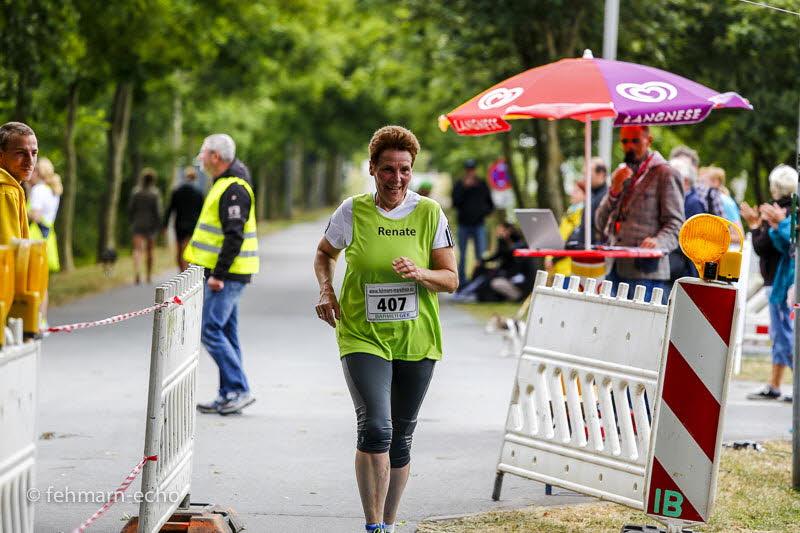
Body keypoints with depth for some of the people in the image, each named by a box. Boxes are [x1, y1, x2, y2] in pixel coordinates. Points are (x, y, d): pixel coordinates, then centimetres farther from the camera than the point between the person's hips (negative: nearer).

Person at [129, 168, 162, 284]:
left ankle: (137, 272, -34)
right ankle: (149, 276, 25)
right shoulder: (155, 193, -7)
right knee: (149, 251, 15)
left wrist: (132, 222, 15)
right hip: (151, 225, 0)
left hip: (137, 224, 0)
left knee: (137, 249, -9)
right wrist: (159, 226, -2)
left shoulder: (136, 192, -1)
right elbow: (157, 211, -10)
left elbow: (130, 209, 2)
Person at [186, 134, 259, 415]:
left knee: (211, 330, -11)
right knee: (225, 333, 12)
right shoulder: (225, 183, 17)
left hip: (226, 274, -10)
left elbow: (234, 236, -23)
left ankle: (239, 390, -9)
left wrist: (218, 274, -23)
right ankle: (229, 395, 15)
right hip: (223, 273, 10)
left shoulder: (234, 189, -17)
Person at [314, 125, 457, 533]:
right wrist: (325, 289, -3)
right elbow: (324, 253, 16)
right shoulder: (353, 211, -2)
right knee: (375, 427, -20)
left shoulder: (430, 213, -1)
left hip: (416, 339, 2)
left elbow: (451, 280, 1)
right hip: (363, 336, -2)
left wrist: (420, 273, -19)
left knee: (401, 438, 11)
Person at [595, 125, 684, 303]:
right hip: (615, 268, 6)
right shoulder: (620, 174, 22)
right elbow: (601, 223, 16)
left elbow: (675, 223, -5)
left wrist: (659, 241, -26)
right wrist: (615, 190, 0)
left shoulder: (664, 174, 1)